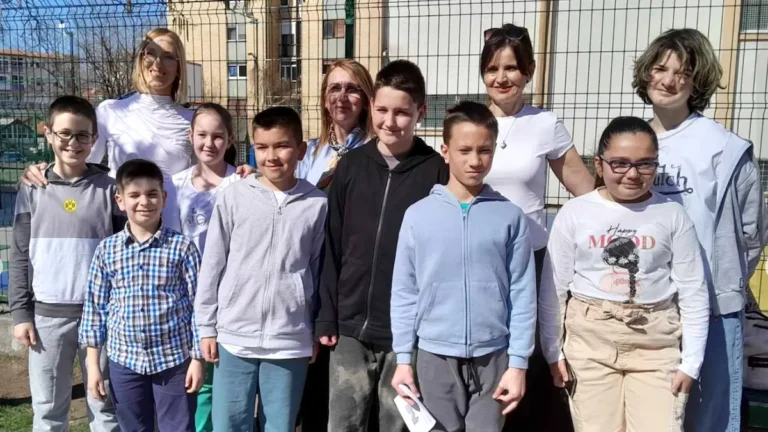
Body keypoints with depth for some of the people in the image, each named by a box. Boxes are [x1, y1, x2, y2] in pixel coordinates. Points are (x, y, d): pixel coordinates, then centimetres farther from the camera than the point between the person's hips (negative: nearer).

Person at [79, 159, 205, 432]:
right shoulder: (106, 250, 0)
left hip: (175, 359, -3)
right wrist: (93, 364, 5)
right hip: (125, 361, 3)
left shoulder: (182, 247, -8)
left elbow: (198, 304, -5)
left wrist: (197, 358, -6)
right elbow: (95, 307, 5)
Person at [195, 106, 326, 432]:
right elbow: (212, 265, 2)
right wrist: (207, 327, 5)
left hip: (290, 340, 0)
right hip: (235, 336, 0)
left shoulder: (317, 204, -3)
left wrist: (319, 330, 8)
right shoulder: (233, 197, -3)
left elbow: (319, 271, 5)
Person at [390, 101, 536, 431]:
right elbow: (404, 293, 1)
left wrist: (518, 363, -2)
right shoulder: (418, 215, -3)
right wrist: (403, 358, 1)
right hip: (436, 355, 0)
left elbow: (523, 294, -1)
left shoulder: (511, 216, -3)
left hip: (492, 356, 0)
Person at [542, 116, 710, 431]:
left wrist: (691, 361, 0)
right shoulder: (575, 213, -3)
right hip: (589, 338, 0)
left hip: (656, 343, 1)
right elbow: (555, 288, 1)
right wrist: (553, 351, 2)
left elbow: (693, 293, 2)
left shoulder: (673, 215, -1)